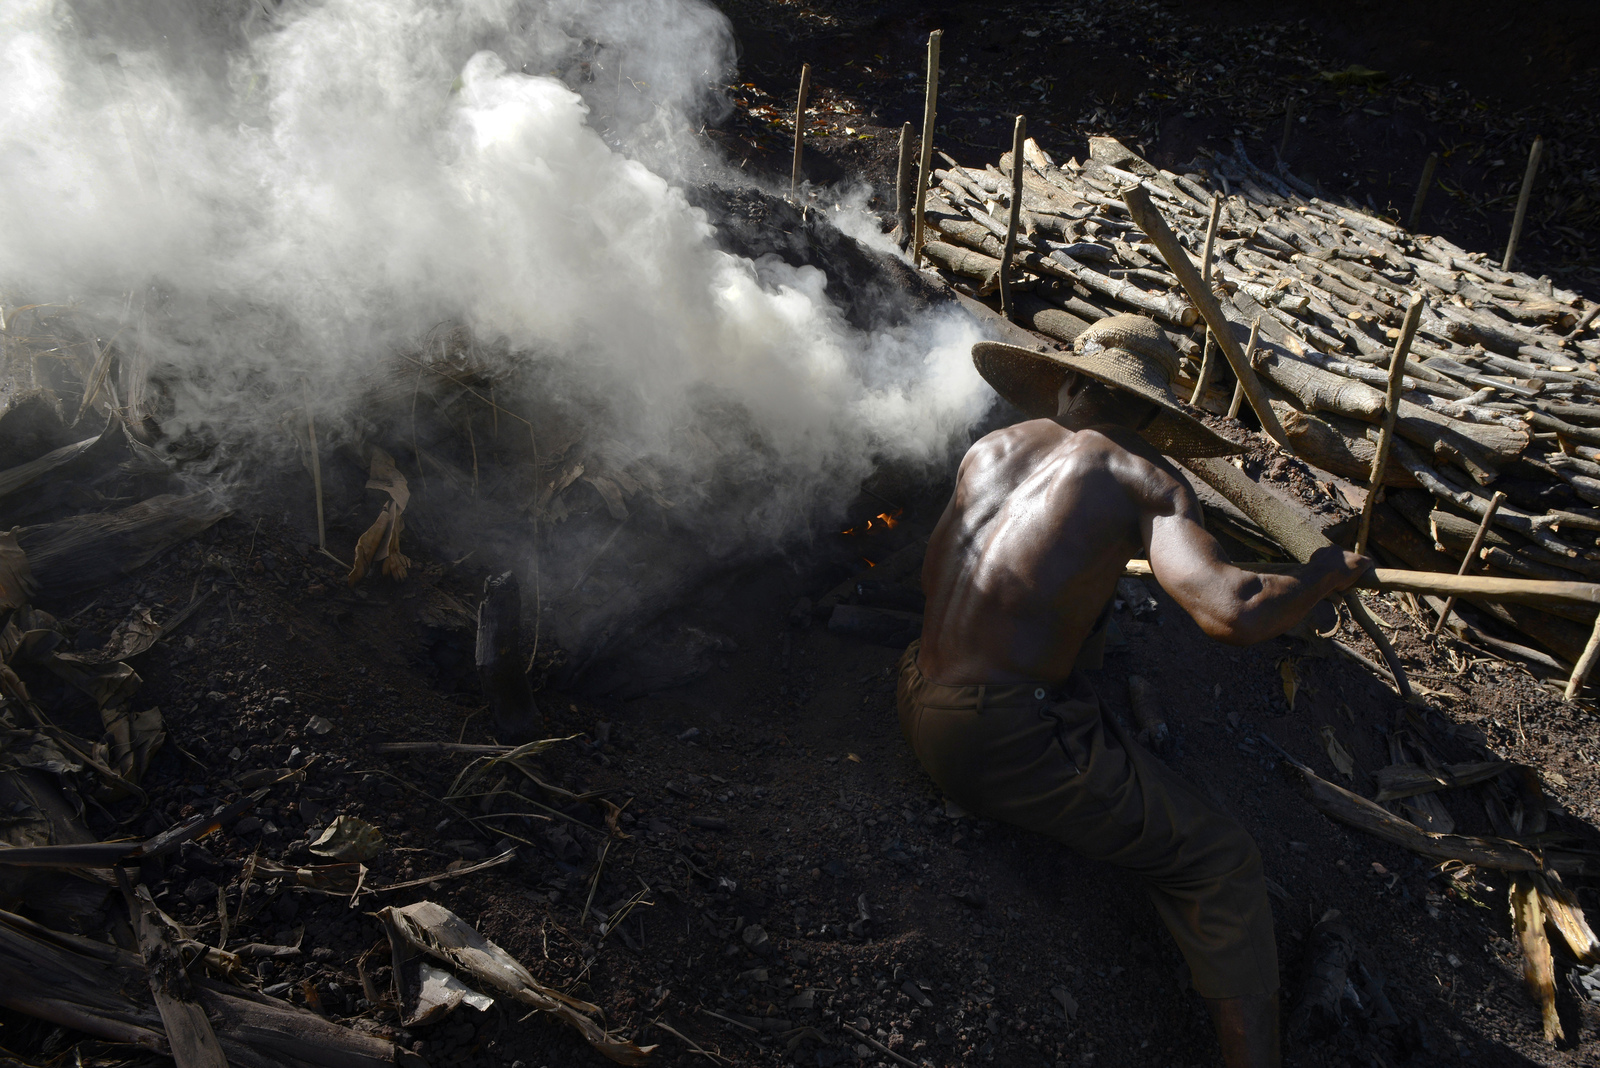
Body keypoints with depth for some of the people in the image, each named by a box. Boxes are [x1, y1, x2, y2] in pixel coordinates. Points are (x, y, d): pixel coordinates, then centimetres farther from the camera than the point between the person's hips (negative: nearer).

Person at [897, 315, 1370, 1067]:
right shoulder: (1143, 477, -4)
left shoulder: (989, 449, 12)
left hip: (921, 715, 7)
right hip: (1017, 742, -7)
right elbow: (1234, 614, -18)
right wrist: (1325, 574, 3)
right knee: (1220, 869, 8)